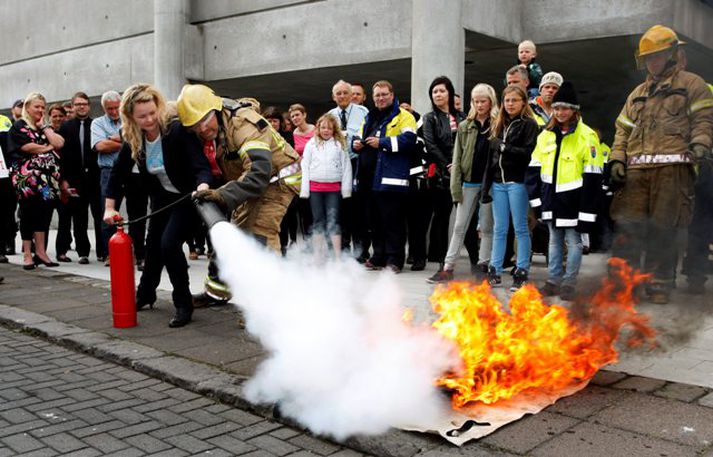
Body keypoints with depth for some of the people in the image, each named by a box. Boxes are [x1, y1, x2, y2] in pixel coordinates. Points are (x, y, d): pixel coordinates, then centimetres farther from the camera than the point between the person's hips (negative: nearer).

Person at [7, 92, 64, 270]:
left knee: (44, 214, 2)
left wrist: (44, 126, 4)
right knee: (28, 214, -2)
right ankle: (27, 254, 3)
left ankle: (40, 251, 7)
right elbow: (28, 147, -12)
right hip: (27, 178, -5)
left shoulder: (45, 127, 20)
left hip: (48, 178, 5)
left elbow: (59, 143, 3)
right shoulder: (19, 126, 3)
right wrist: (48, 147, -1)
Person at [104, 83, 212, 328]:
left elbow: (201, 165, -36)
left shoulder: (177, 131, -28)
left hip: (187, 197, -6)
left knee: (169, 243, -22)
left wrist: (203, 187, -57)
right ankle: (145, 294, 44)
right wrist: (109, 208, -8)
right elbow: (118, 173, -1)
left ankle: (184, 305, -7)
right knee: (153, 244, 19)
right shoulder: (132, 140, -11)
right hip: (162, 198, 7)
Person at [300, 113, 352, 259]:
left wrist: (346, 189, -2)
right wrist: (304, 190, -1)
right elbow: (305, 167, 5)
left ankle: (338, 256, -1)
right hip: (315, 186, 1)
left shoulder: (340, 144, 5)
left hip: (334, 187, -1)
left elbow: (346, 167, 3)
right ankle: (317, 256, 12)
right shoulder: (311, 144, 8)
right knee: (318, 220, 7)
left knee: (333, 220, -2)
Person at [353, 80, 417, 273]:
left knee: (393, 220, -5)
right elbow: (360, 137, 32)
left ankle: (394, 259, 0)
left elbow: (408, 139, -14)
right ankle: (379, 256, 21)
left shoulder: (403, 116, 0)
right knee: (376, 220, 12)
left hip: (391, 178, -7)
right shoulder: (369, 118, 23)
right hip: (370, 177, 7)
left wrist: (382, 142, -16)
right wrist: (356, 143, 8)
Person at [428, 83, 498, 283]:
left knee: (487, 227, 7)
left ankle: (484, 267, 14)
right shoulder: (464, 126, 8)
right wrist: (456, 188, -3)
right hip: (469, 182, 3)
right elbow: (457, 158, 4)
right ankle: (448, 268, 9)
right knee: (459, 227, 6)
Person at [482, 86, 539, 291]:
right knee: (499, 229, 8)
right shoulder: (500, 124, 16)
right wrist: (486, 185, 10)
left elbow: (528, 153, -14)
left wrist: (504, 147, -12)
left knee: (520, 229, 1)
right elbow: (491, 157, 14)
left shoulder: (529, 124, -1)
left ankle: (521, 272, 6)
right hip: (498, 183, 5)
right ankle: (495, 270, 13)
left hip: (517, 183, -5)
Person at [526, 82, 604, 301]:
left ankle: (569, 284, 14)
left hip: (572, 199, -5)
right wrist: (535, 197, 3)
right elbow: (534, 167, 12)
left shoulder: (587, 135, -10)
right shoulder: (546, 134, 7)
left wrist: (587, 210, -14)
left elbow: (592, 175, -12)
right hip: (551, 198, 5)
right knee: (554, 240, 14)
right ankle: (553, 281, 24)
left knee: (573, 241, 4)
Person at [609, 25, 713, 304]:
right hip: (636, 170, 4)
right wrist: (617, 159, 8)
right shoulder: (638, 93, 26)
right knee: (627, 227, -4)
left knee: (662, 230, -3)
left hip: (673, 168, -4)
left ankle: (659, 285, 7)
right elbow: (623, 129, 22)